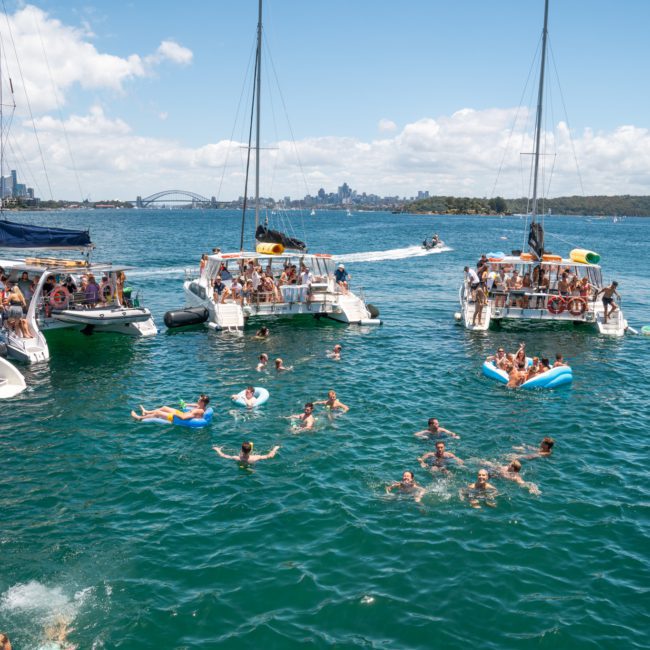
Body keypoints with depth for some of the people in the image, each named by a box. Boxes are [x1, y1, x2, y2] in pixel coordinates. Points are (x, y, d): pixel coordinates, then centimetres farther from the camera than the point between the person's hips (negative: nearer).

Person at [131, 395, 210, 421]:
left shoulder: (198, 412, -36)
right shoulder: (202, 407, -9)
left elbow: (183, 417, -42)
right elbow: (197, 405, 19)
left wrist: (175, 413, -26)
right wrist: (186, 405, 10)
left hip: (178, 418, -9)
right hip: (183, 414, 9)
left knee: (157, 413, 3)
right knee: (164, 408, 23)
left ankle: (139, 418, 24)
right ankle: (146, 412, 45)